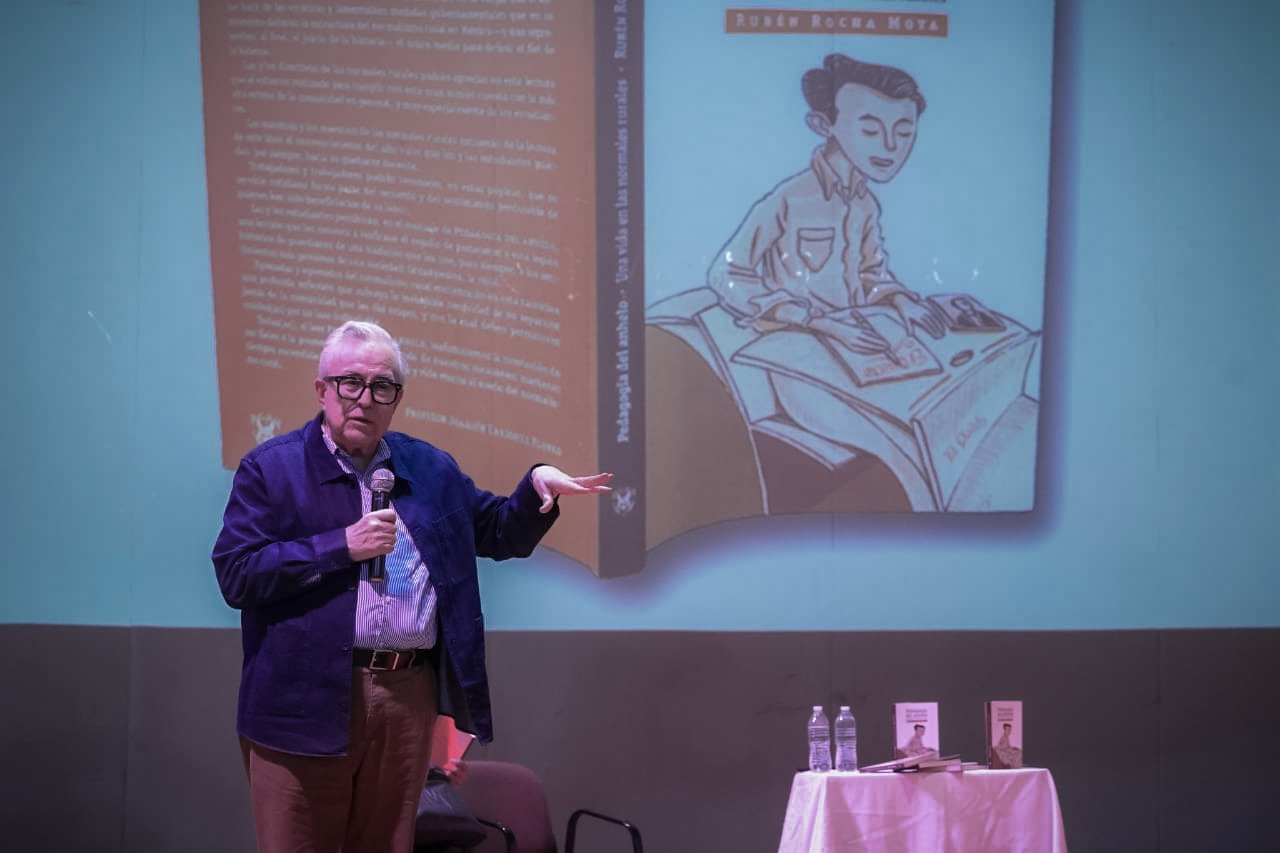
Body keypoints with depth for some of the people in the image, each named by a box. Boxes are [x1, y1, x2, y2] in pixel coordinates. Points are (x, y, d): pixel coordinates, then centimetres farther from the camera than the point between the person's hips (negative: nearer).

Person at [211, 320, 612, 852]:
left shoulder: (432, 470, 15)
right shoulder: (270, 468, 0)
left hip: (409, 695, 4)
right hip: (307, 702, -4)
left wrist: (537, 484, 4)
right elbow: (235, 574, -10)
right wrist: (342, 546, -15)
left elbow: (498, 533, 25)